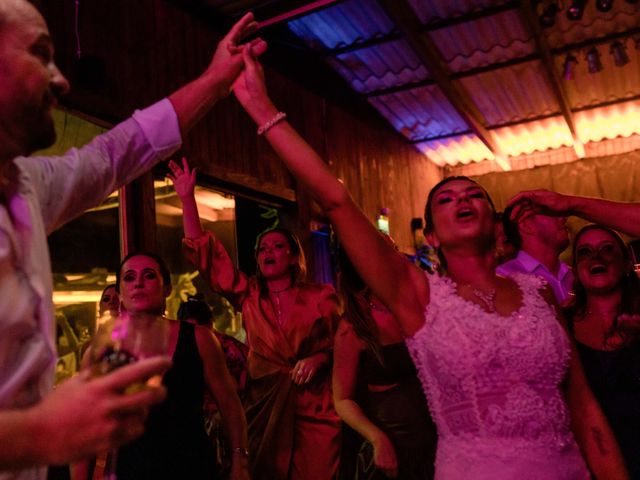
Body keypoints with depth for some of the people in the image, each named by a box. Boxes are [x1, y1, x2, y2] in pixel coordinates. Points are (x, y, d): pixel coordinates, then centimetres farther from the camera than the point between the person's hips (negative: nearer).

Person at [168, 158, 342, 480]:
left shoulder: (321, 296, 2)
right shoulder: (248, 297, 6)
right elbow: (205, 253, 3)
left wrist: (319, 359, -16)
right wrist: (187, 197, -1)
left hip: (315, 408, -2)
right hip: (265, 406, 2)